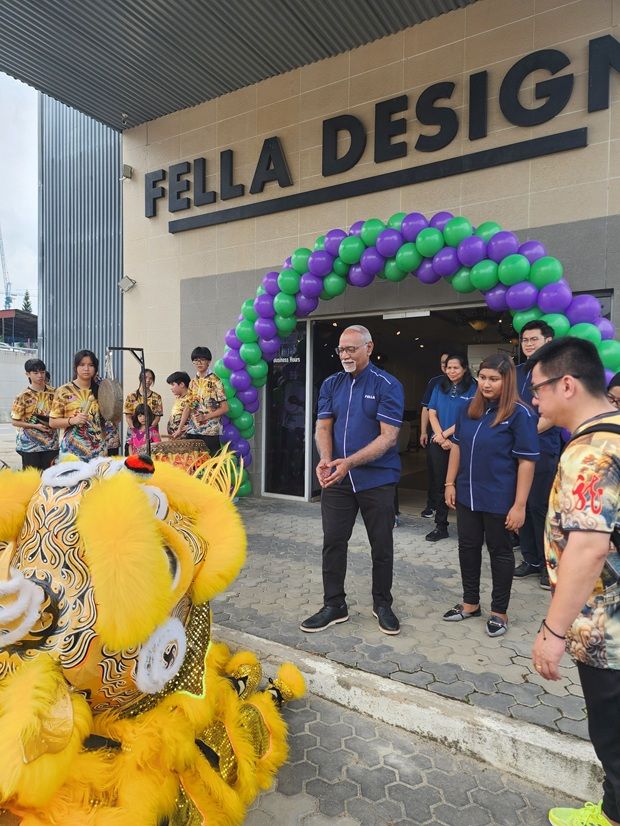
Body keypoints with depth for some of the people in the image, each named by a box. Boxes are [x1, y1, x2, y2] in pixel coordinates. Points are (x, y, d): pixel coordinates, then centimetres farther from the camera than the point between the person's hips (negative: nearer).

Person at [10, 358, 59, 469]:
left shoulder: (52, 393, 3)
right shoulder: (24, 396, -6)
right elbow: (15, 421, -4)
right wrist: (35, 426, -14)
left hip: (51, 443, 3)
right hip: (30, 444, -3)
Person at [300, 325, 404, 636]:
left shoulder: (387, 386, -8)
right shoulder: (331, 385, 7)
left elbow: (388, 436, -15)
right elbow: (323, 428, 3)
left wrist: (349, 462, -26)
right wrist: (325, 460, -18)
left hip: (377, 479, -3)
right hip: (336, 479, 4)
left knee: (381, 545, 10)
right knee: (333, 541, 7)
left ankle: (382, 604, 29)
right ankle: (334, 605, 23)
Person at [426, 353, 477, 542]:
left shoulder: (472, 388, -3)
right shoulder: (439, 387, 9)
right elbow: (432, 413, 4)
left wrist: (446, 434, -11)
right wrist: (440, 437, -8)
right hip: (439, 443, 4)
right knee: (440, 484, 8)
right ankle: (440, 526, 18)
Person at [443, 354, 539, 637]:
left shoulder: (519, 414, -14)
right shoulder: (469, 410, 4)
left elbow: (526, 462, -15)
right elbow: (457, 446, 12)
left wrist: (519, 505, -17)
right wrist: (450, 483, 8)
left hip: (499, 499, -5)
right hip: (467, 495, 6)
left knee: (500, 552, 11)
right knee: (468, 547, 16)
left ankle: (499, 611, 28)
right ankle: (470, 602, 35)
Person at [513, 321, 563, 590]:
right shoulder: (517, 372, 14)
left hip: (543, 449, -6)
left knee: (540, 507, -1)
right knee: (522, 505, 10)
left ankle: (549, 565, 14)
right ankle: (531, 560, 23)